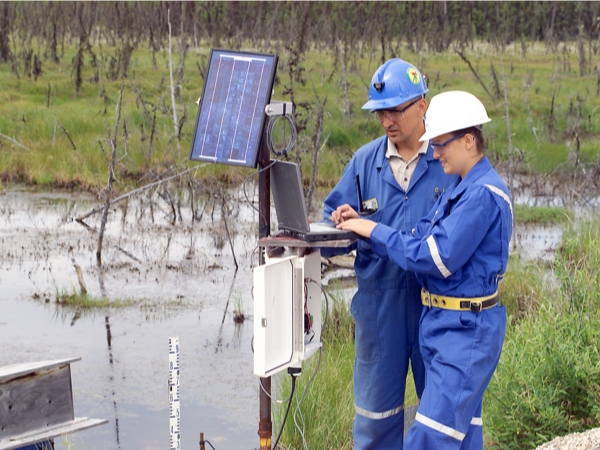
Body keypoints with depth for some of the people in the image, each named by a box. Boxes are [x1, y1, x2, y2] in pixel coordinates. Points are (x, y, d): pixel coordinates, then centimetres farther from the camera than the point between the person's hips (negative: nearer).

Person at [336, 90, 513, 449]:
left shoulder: (483, 194, -18)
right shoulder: (460, 188, 15)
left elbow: (436, 258, -22)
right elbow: (420, 240, 12)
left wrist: (375, 231, -14)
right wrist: (364, 225, 1)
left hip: (465, 329, -10)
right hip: (444, 324, 10)